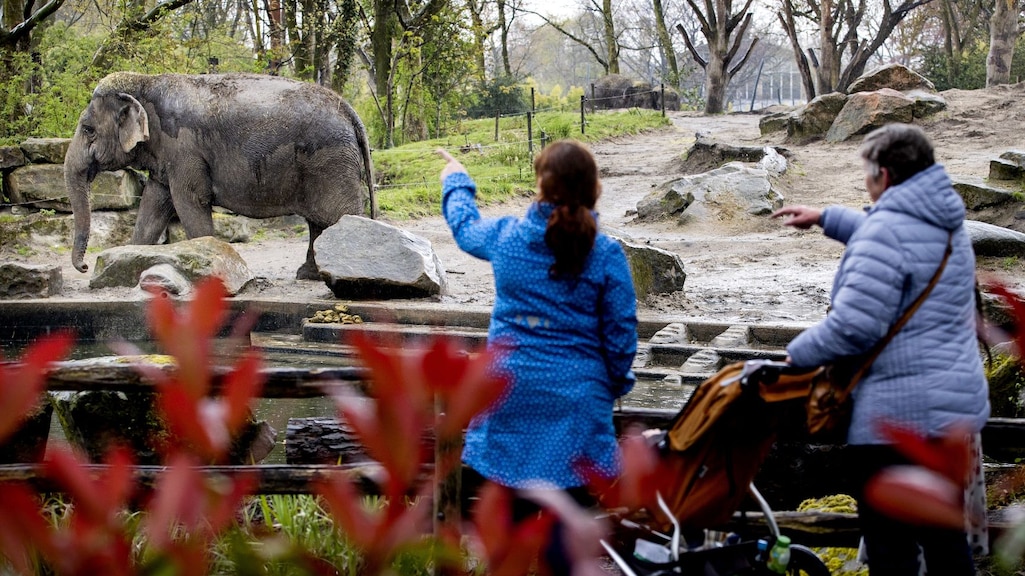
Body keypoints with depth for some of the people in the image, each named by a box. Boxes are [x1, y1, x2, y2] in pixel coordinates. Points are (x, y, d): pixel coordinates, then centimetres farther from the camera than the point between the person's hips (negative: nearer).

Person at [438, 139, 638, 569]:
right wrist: (615, 384, 15)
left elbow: (465, 226, 22)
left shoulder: (506, 236, -2)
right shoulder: (606, 256, -9)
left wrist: (456, 182, 42)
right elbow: (621, 335, -4)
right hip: (576, 397, -2)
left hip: (511, 392, 2)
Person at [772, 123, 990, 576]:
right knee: (943, 535, 17)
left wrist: (798, 354, -7)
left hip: (897, 411, -9)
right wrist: (825, 218, 39)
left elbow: (854, 325, -24)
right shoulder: (946, 225, 12)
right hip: (958, 401, 10)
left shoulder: (885, 229, -18)